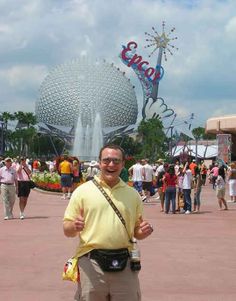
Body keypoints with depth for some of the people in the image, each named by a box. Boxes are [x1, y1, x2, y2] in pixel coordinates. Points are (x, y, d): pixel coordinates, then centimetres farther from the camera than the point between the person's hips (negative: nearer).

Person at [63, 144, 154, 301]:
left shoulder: (132, 194, 12)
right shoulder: (83, 191, 3)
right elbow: (67, 230, 4)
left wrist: (143, 232, -3)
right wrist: (74, 227, -18)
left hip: (125, 264, 2)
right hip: (91, 263, -2)